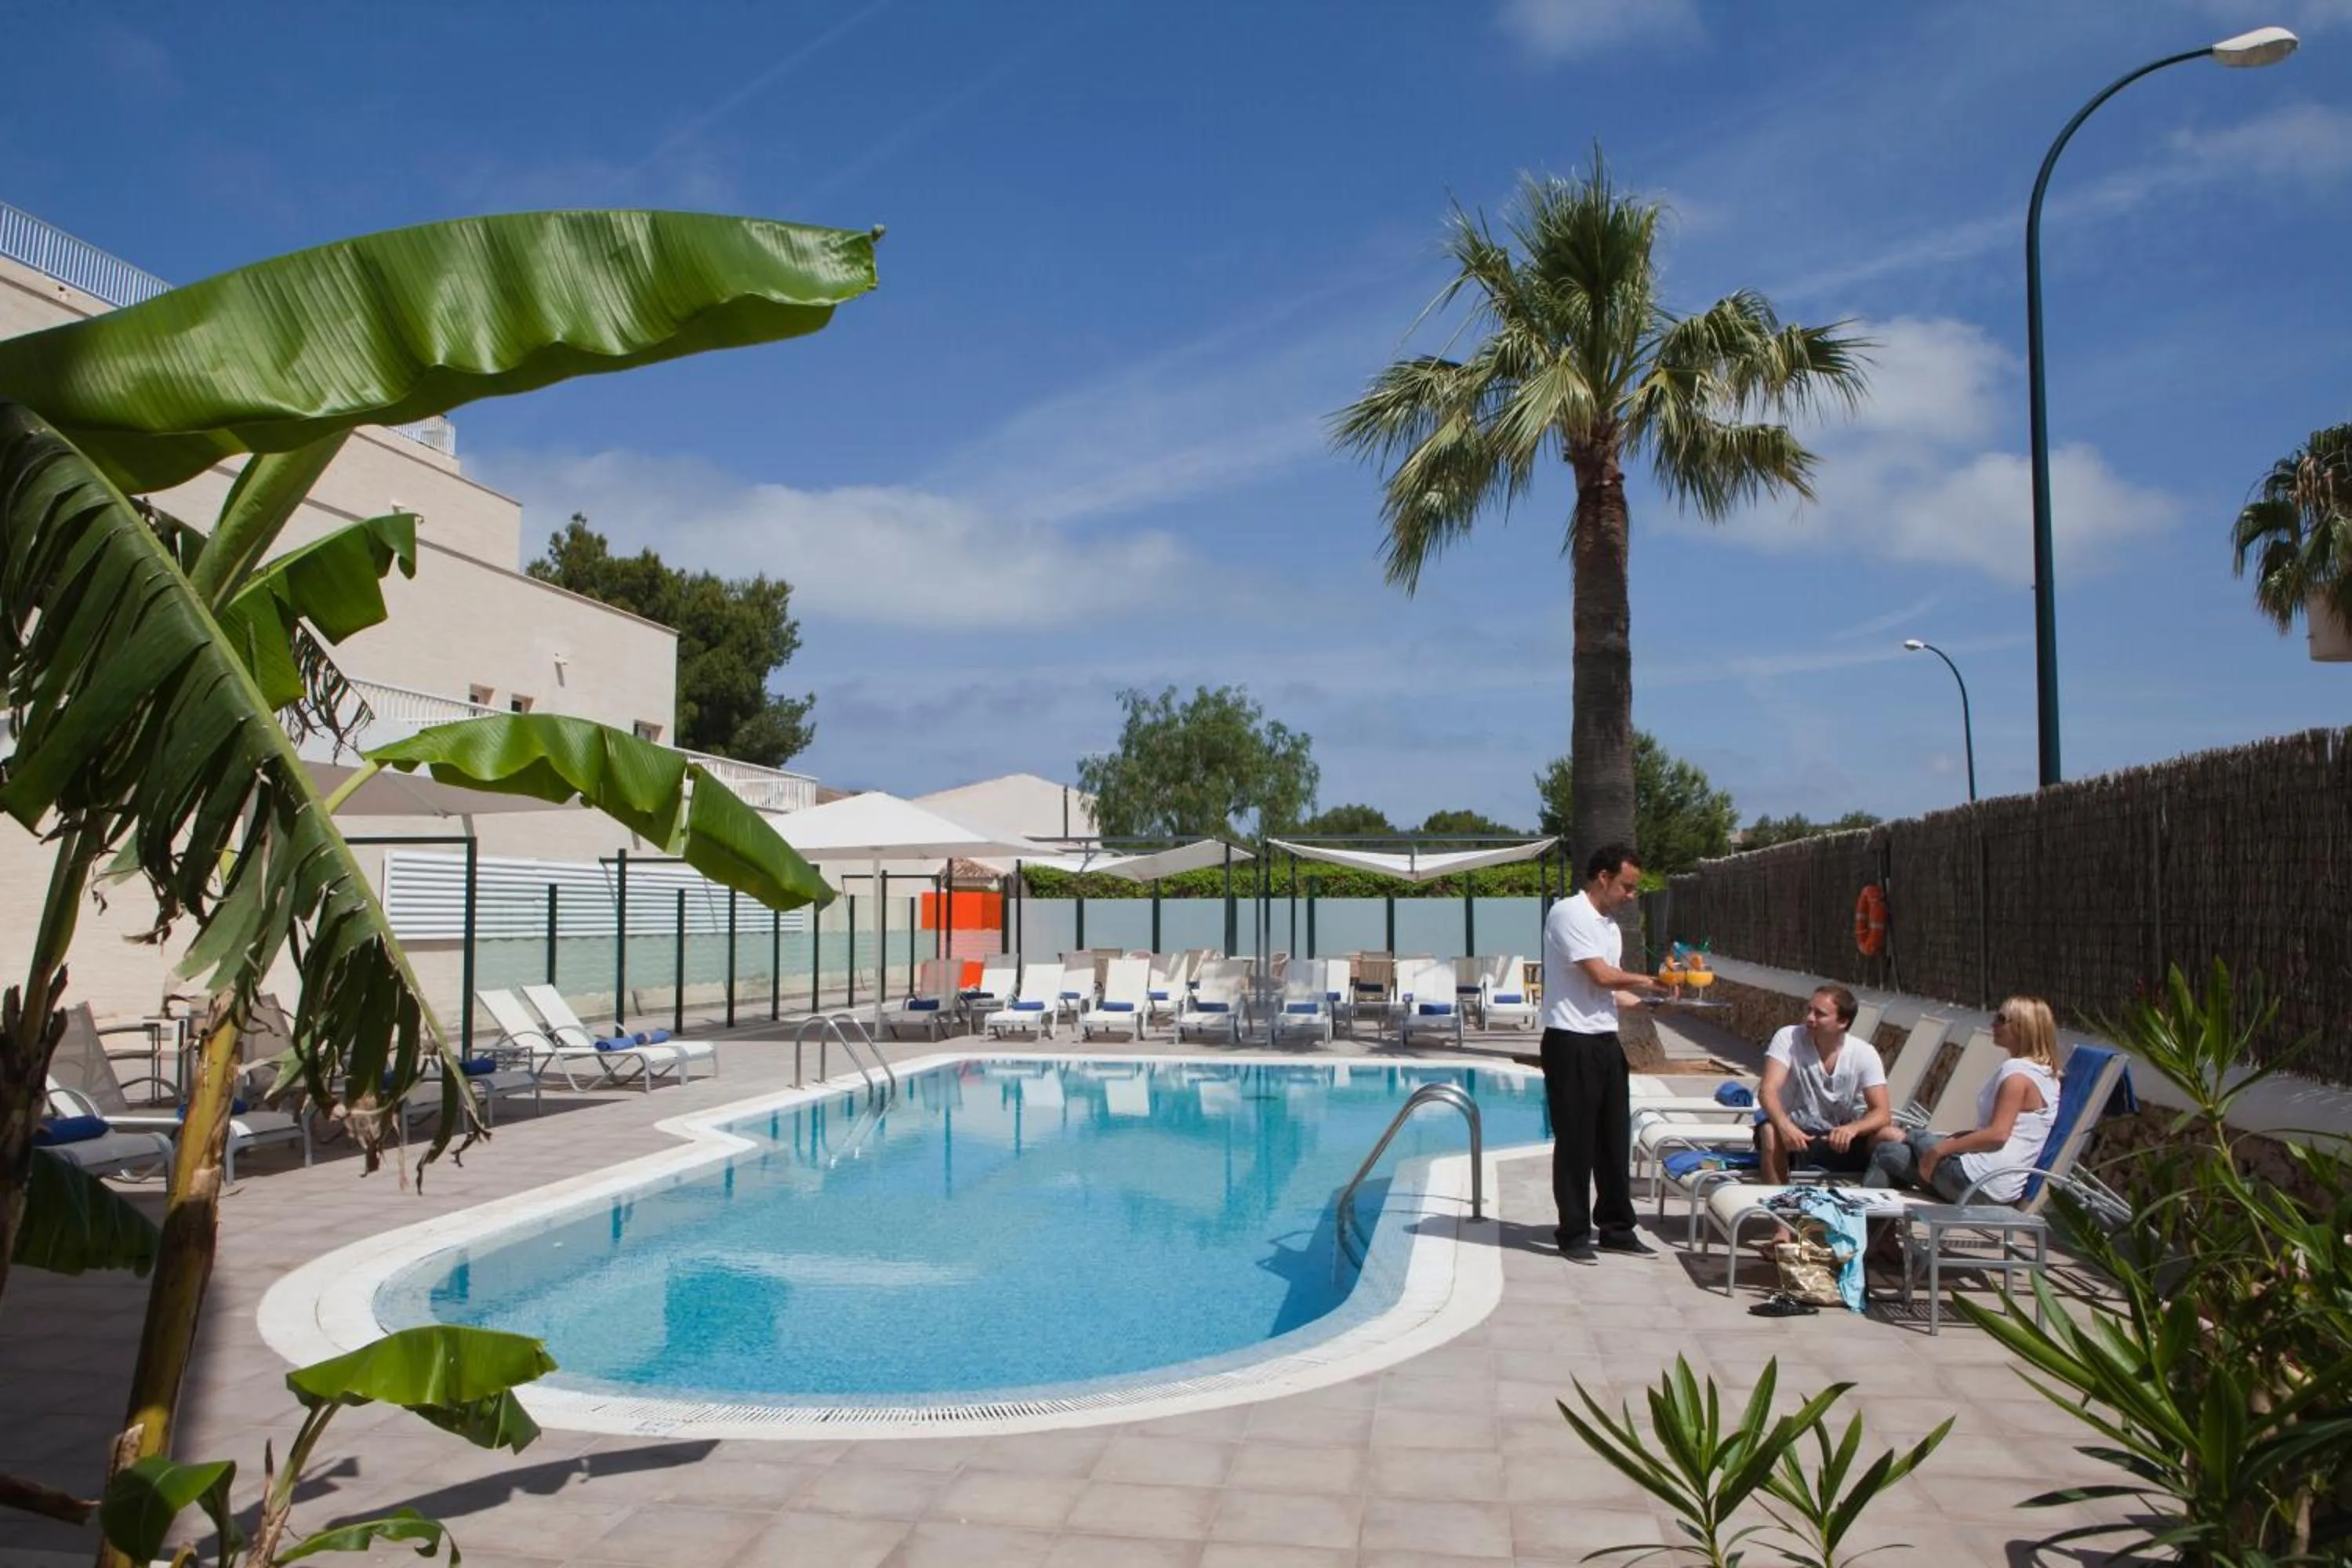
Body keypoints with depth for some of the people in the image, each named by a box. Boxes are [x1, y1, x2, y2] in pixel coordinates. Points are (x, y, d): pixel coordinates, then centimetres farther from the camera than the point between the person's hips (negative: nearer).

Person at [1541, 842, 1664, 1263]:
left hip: (1606, 1042, 9)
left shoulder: (1611, 926, 16)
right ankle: (1575, 1234, 10)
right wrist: (1651, 981, -3)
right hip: (1571, 1043, -9)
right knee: (1576, 1142, 0)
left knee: (1615, 1138, 13)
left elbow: (1612, 989, 16)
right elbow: (1602, 976, -17)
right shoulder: (1568, 914, -13)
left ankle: (1616, 1228, 24)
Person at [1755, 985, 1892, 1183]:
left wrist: (1852, 1129, -39)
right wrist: (1784, 1125, -46)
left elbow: (1882, 1113, -16)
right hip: (1796, 1133, -2)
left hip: (1840, 1137, 2)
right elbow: (1767, 1091, -25)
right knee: (1771, 1132, -34)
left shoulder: (1864, 1053, -9)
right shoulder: (1789, 1037, -14)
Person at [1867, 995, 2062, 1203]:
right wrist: (1953, 1140, 16)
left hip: (1978, 1178, -10)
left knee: (1886, 1152, 5)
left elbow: (1998, 1134, -24)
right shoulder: (2047, 1075, 15)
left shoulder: (2016, 1071, -15)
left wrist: (1939, 1150, -17)